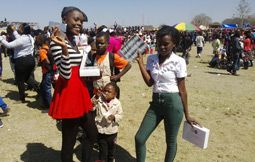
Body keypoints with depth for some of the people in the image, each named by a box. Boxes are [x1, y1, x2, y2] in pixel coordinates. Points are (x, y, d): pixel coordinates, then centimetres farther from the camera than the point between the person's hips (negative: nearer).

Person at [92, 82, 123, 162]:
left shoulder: (117, 103, -10)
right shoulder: (99, 100, -10)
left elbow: (120, 116, -6)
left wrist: (114, 117, -26)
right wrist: (96, 97, -30)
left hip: (112, 131, 1)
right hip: (101, 130, -1)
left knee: (111, 148, 20)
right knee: (102, 149, 10)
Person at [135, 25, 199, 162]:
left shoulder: (179, 62, -10)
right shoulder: (151, 59, 4)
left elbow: (182, 90, -6)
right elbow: (149, 82, -4)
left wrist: (187, 115, -1)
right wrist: (140, 62, -8)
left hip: (173, 103, -4)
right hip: (156, 102, 5)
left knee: (170, 141, 12)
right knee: (139, 138, 5)